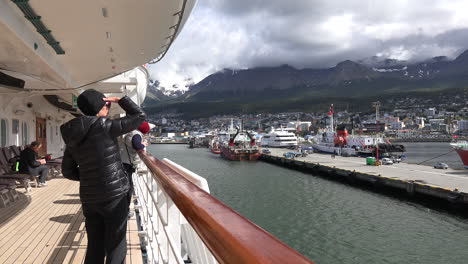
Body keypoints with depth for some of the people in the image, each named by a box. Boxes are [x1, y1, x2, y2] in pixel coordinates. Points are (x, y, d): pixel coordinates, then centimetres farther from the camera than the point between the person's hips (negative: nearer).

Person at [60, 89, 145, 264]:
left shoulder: (73, 136, 7)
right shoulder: (104, 126, -11)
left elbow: (68, 171, 13)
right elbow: (139, 116, -3)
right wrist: (120, 100, 6)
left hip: (89, 198, 6)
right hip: (114, 195, -6)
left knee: (95, 247, 17)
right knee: (116, 248, 4)